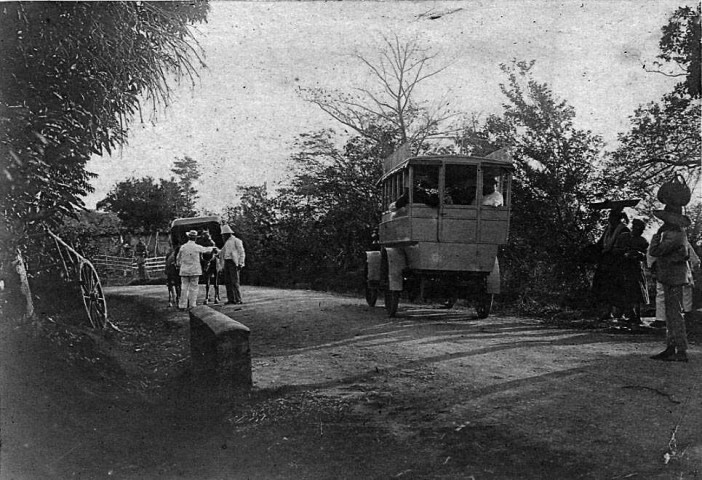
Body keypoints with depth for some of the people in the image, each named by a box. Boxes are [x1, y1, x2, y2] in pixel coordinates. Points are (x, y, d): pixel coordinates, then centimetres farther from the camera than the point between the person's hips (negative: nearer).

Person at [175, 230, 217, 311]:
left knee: (184, 288, 6)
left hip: (184, 271, 2)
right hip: (195, 271, -2)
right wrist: (213, 248, 33)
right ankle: (192, 305, 5)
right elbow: (206, 249, 12)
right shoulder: (197, 247, -6)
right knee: (193, 288, 4)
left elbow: (178, 258, 10)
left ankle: (182, 305, 7)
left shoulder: (182, 247, -1)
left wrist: (178, 265, 29)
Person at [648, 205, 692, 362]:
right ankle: (670, 348, 20)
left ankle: (682, 352, -3)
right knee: (671, 314, 13)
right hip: (671, 279, 11)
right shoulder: (679, 232, 13)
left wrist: (658, 233, -13)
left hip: (674, 279, -11)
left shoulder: (674, 236, -21)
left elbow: (654, 251, -21)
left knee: (675, 314, -7)